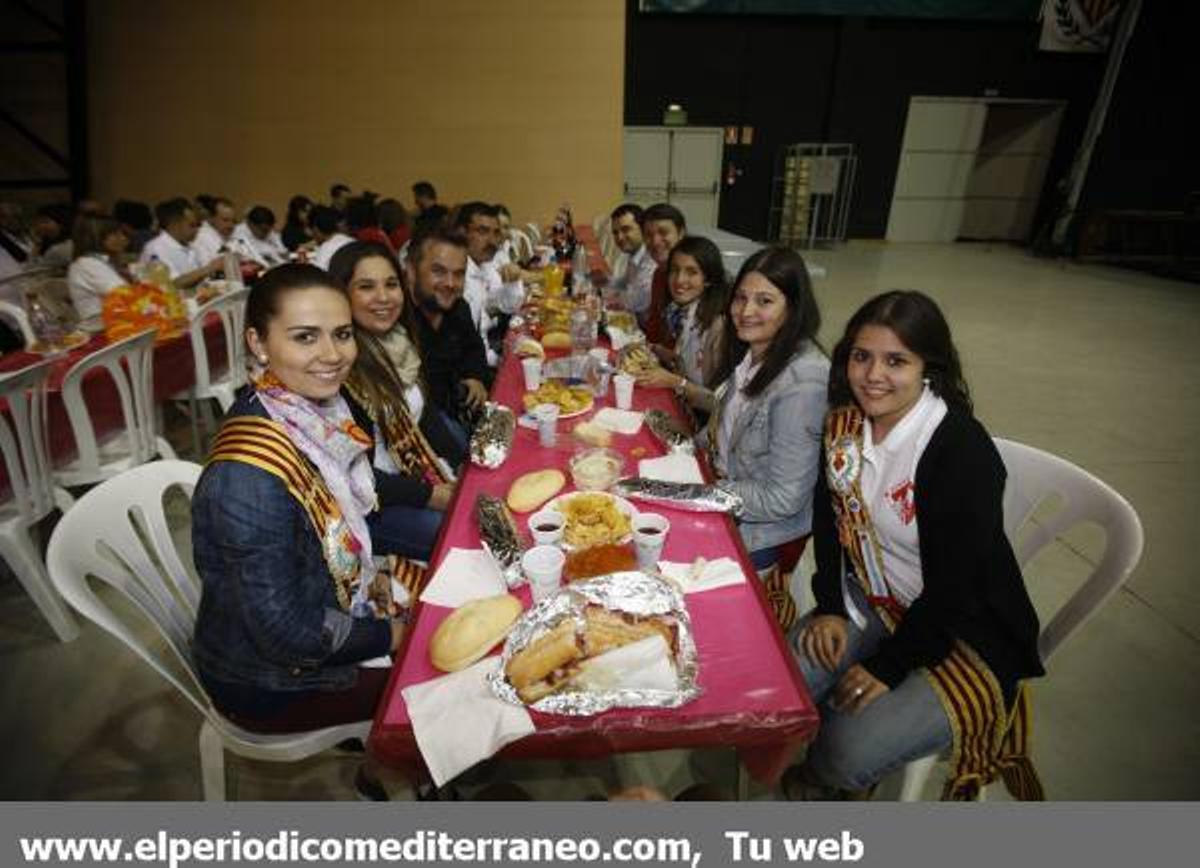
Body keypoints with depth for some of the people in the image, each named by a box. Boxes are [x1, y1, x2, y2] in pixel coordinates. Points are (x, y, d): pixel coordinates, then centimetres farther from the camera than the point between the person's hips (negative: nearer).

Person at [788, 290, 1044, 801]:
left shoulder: (963, 451, -25)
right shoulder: (844, 422, -6)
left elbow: (954, 586, -22)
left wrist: (889, 667, -16)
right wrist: (830, 608, -3)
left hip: (966, 634, -5)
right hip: (873, 602, 5)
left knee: (846, 750, -19)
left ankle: (812, 781, 18)